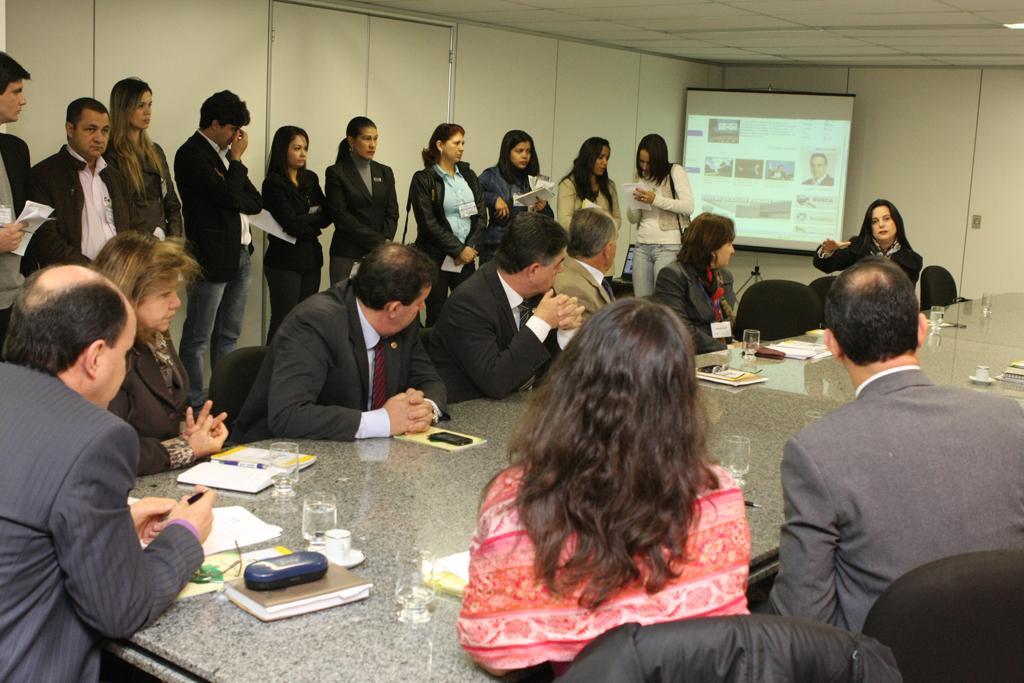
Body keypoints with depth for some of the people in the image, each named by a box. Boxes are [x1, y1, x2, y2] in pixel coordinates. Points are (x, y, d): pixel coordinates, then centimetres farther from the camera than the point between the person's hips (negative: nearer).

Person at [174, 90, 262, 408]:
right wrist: (237, 160, -6)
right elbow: (231, 197, -19)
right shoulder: (191, 154, -11)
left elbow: (255, 202, 11)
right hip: (212, 257, -9)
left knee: (228, 335, 14)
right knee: (197, 338, 0)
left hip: (240, 253, 9)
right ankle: (193, 404, 6)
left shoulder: (224, 153, 14)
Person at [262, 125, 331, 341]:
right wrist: (314, 219, 0)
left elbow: (326, 217, 5)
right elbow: (291, 224, -17)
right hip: (285, 260, -6)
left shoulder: (310, 179, 11)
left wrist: (304, 222, -11)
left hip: (311, 258, 6)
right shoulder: (274, 183, -9)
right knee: (283, 322, -2)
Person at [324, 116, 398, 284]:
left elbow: (392, 213, 9)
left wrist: (386, 241, -9)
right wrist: (377, 241, -11)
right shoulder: (336, 173, 0)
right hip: (347, 255, -3)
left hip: (379, 255, 4)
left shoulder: (385, 172, 14)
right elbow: (340, 216, -7)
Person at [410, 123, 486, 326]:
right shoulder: (423, 179, -3)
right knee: (436, 316, 0)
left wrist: (470, 248, -6)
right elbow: (428, 223, -10)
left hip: (466, 257, 4)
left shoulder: (468, 175, 12)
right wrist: (458, 250, -12)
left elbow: (481, 215, 8)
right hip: (435, 259, -4)